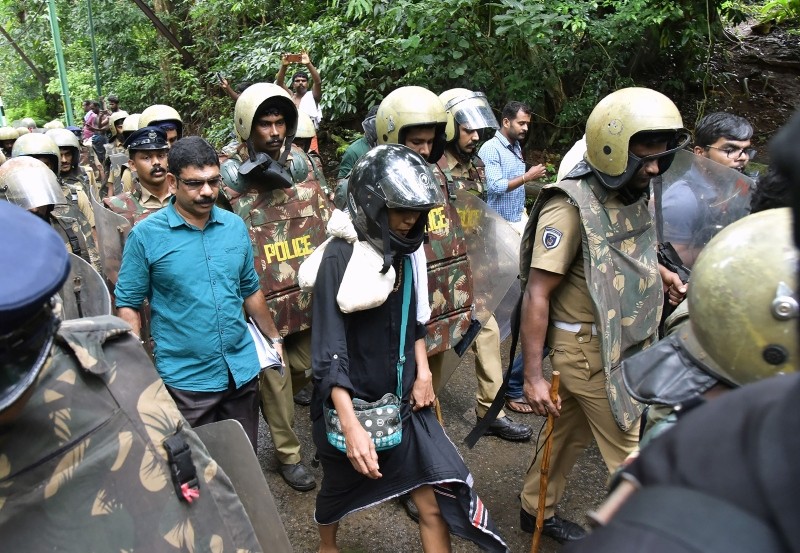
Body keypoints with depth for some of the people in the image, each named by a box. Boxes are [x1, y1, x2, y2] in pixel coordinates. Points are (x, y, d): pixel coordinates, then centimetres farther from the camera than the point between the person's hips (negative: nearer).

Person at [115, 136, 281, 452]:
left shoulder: (235, 226, 2)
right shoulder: (145, 235, -9)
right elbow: (128, 305, -5)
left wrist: (273, 338, 17)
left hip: (243, 369, 4)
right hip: (185, 377, -3)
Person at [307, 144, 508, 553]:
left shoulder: (405, 251, 1)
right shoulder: (341, 256, -20)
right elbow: (329, 351, -24)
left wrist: (422, 372, 1)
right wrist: (351, 426, -32)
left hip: (403, 398, 5)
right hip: (352, 402, -4)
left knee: (437, 501, -2)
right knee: (339, 488, 22)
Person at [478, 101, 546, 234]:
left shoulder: (517, 146, 10)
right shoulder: (490, 148, -16)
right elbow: (495, 186, -24)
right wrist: (528, 177, -21)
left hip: (519, 218, 8)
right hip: (499, 222, -8)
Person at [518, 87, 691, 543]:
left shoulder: (634, 196, 5)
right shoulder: (571, 207, -20)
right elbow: (537, 294, -20)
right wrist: (534, 375, -19)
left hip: (622, 346, 8)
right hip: (588, 349, -8)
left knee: (572, 432, 21)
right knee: (632, 454, 4)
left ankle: (537, 510, 40)